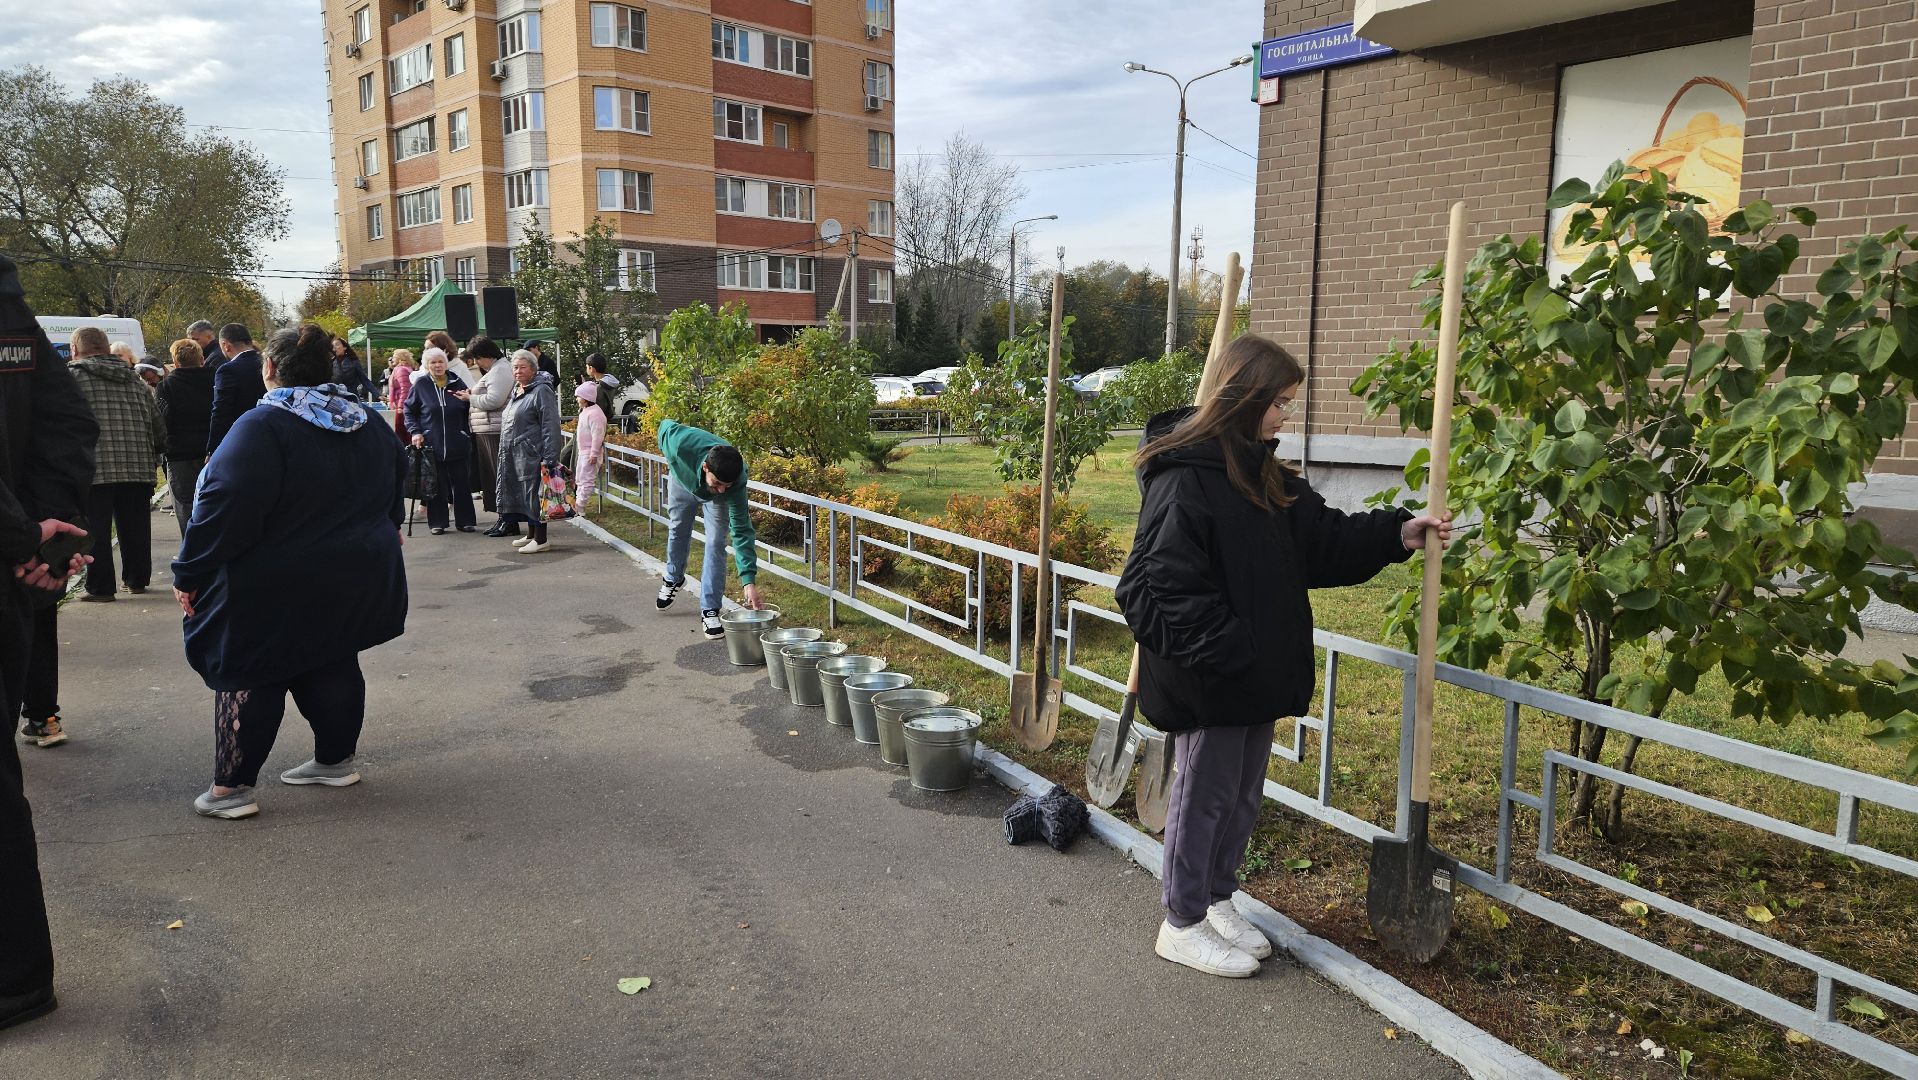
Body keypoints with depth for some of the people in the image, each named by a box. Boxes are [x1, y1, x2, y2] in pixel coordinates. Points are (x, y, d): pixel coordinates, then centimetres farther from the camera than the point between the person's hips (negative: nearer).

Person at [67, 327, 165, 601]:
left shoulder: (72, 376, -1)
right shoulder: (135, 380, 15)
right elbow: (159, 427, 16)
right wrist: (153, 459, 27)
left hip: (94, 468, -5)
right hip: (138, 469, 5)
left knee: (96, 530, 2)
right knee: (135, 528, 14)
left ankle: (100, 587, 5)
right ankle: (137, 580, 24)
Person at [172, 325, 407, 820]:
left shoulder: (261, 427, -17)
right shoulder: (366, 422, 6)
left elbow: (224, 509, -23)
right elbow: (395, 479, 21)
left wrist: (188, 575, -14)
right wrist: (383, 531, 37)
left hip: (277, 592, -6)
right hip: (358, 583, 7)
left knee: (250, 676, 5)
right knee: (333, 664, 18)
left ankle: (231, 787, 9)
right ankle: (337, 760, 27)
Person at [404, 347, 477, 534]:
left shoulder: (457, 383, 5)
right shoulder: (421, 384, 1)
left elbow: (469, 410, 13)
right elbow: (409, 410, 10)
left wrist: (469, 399, -8)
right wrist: (415, 431, -2)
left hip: (457, 444, 1)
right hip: (432, 444, -1)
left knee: (461, 484, 5)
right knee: (436, 485, 4)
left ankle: (465, 520, 14)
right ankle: (437, 522, 13)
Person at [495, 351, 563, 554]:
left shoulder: (541, 391, -12)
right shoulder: (517, 391, 18)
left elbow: (551, 426, -18)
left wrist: (548, 458, -23)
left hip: (532, 456, -10)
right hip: (515, 456, 10)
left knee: (533, 494, -7)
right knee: (522, 495, 14)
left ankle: (541, 540, -2)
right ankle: (531, 535, 25)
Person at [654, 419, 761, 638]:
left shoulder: (736, 482, -44)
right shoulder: (682, 444, -47)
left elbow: (742, 531, -42)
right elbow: (666, 425, -22)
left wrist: (749, 580, -48)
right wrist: (669, 459, -4)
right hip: (683, 479, 2)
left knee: (716, 542, -12)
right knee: (678, 530, 19)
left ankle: (709, 611, -4)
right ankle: (674, 579, 47)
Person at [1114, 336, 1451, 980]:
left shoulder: (1262, 474, 10)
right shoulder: (1183, 481, -21)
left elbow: (1325, 538, 13)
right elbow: (1162, 586, -24)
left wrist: (1396, 535, 1)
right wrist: (1222, 652, -25)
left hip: (1257, 672, 9)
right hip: (1207, 681, -9)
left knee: (1244, 795, 19)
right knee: (1203, 795, 5)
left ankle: (1216, 900, 37)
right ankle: (1183, 925, 21)